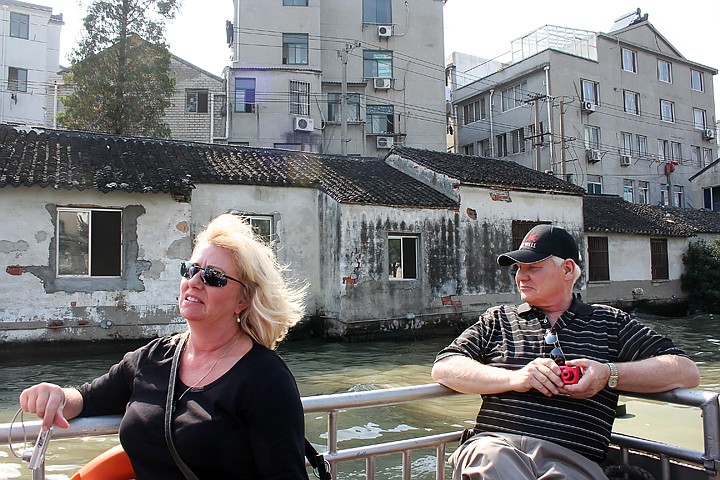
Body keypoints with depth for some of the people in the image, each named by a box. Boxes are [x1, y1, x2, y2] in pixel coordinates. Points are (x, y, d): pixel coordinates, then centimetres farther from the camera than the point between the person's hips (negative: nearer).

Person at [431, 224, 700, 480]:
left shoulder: (610, 323, 19)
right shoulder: (497, 319, 21)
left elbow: (686, 371, 11)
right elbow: (443, 368, 9)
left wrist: (609, 374, -5)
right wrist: (514, 379, -6)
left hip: (572, 458, 1)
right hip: (495, 443, -1)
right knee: (487, 458, -38)